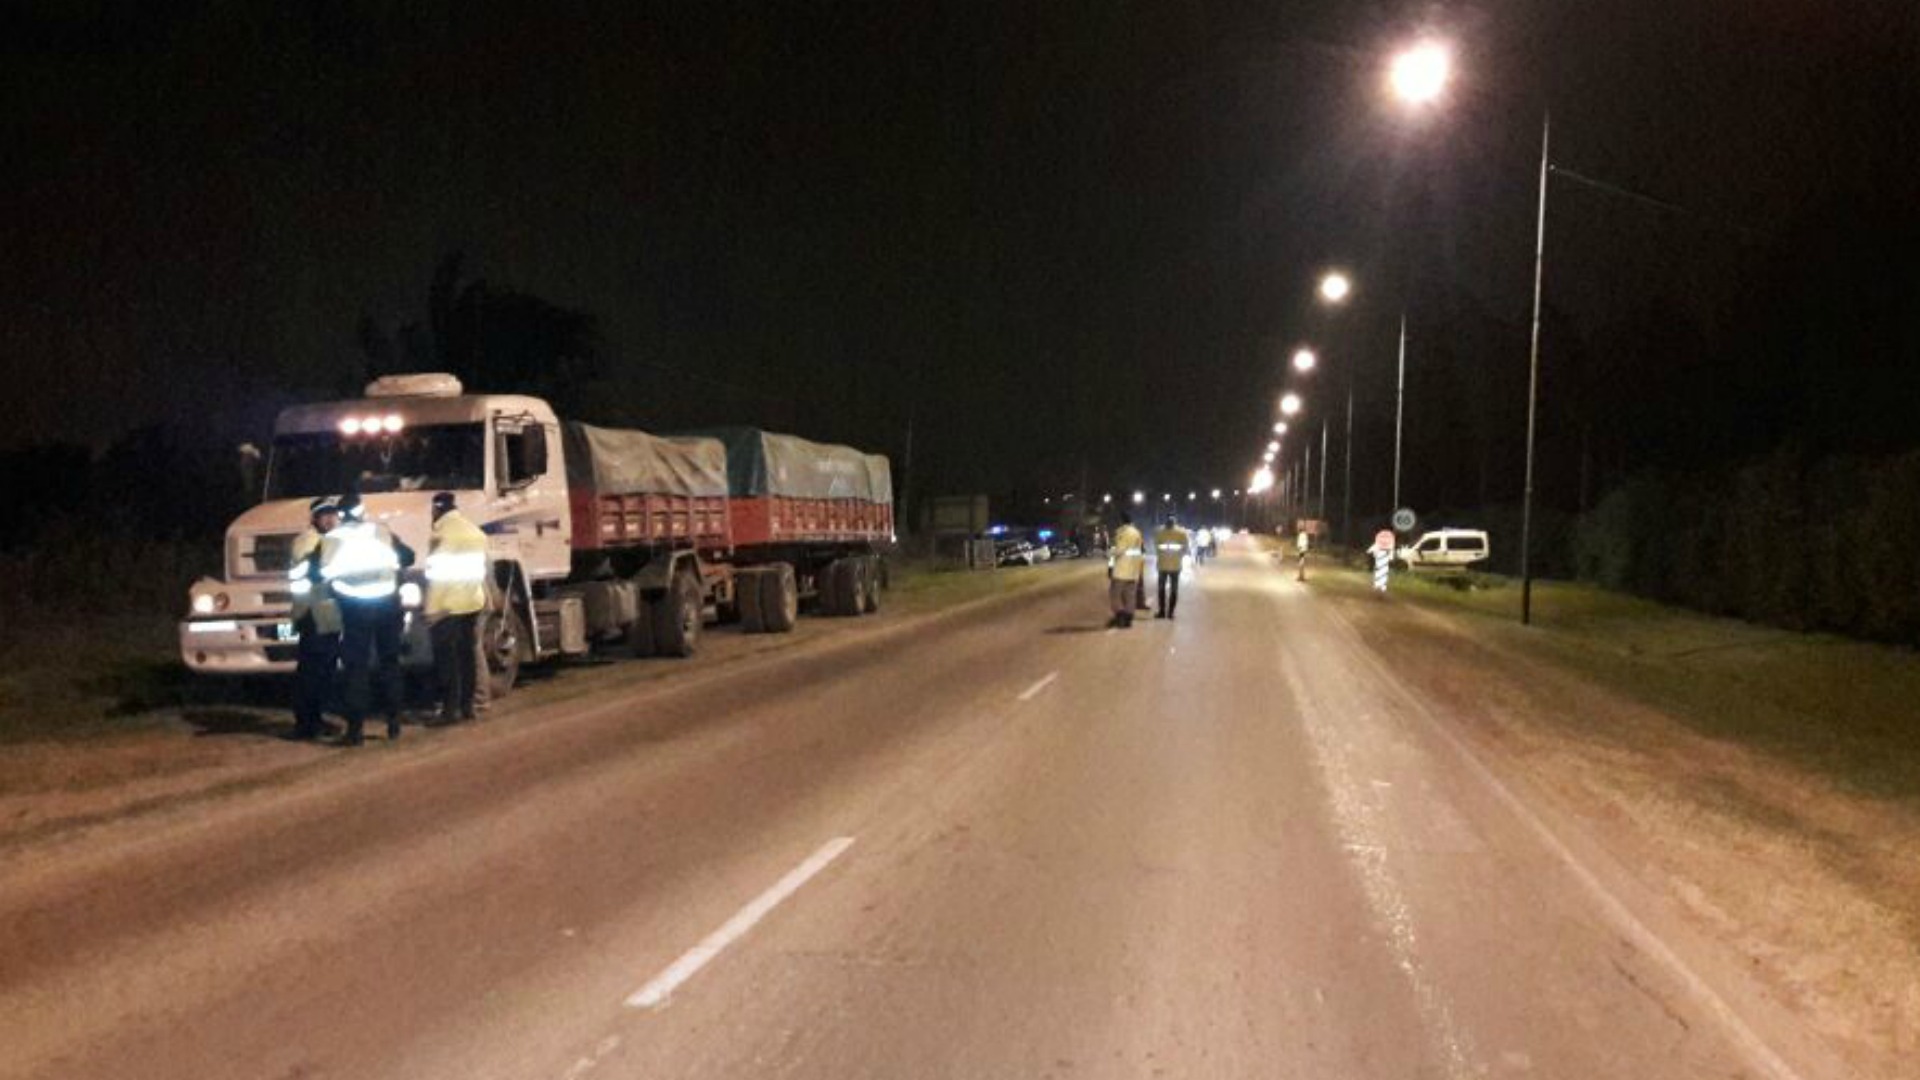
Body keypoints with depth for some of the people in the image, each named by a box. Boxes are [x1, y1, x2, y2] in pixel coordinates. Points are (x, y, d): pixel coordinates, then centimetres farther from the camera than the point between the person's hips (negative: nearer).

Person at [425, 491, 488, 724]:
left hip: (447, 606, -8)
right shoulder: (475, 531, 11)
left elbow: (437, 575, -16)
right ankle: (467, 705, 16)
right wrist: (486, 597, 21)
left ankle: (451, 709, -5)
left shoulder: (443, 534, -14)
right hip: (472, 602, 8)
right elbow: (482, 570, 15)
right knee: (467, 654, 12)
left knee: (447, 659, -4)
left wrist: (432, 610, -14)